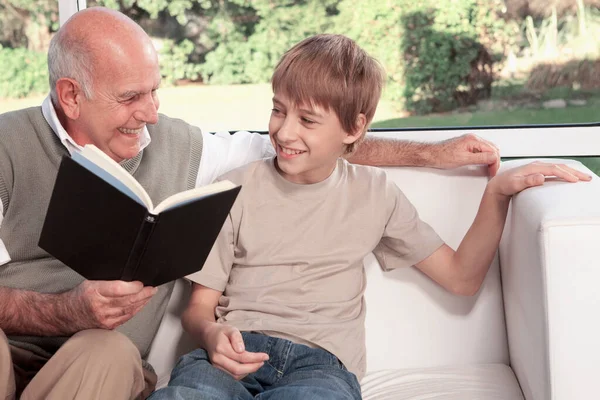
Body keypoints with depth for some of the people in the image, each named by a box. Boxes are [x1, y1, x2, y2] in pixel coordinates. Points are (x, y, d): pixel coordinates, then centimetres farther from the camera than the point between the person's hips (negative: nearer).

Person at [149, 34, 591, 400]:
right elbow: (199, 305, 11)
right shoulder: (239, 188, 10)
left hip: (322, 361, 1)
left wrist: (497, 192, 3)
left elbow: (462, 276, 17)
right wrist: (211, 334, -14)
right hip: (238, 351, 0)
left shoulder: (374, 193, 14)